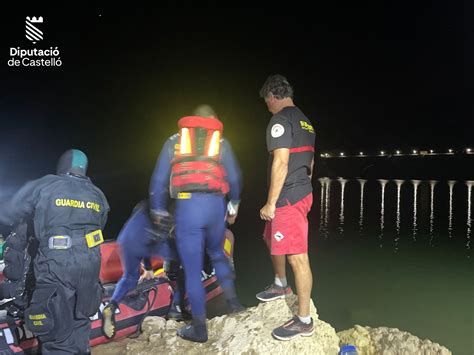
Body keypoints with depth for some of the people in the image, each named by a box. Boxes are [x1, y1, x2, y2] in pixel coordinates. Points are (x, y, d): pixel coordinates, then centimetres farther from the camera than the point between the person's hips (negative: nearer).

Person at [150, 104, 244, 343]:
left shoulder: (174, 141, 14)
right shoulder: (220, 142, 14)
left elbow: (158, 180, 10)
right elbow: (234, 178, 9)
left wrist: (158, 211, 19)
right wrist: (233, 206, 25)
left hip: (186, 207, -2)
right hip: (215, 205, 2)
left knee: (192, 269, 6)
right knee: (216, 254, 29)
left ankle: (199, 328, 14)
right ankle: (233, 301, 26)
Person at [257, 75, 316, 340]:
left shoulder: (280, 120, -13)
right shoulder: (305, 121, 16)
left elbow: (281, 162, -21)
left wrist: (271, 203, -18)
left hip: (288, 198, -11)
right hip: (304, 192, 11)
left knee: (297, 257, -6)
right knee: (273, 239, 27)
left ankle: (304, 321, 2)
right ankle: (281, 285, 46)